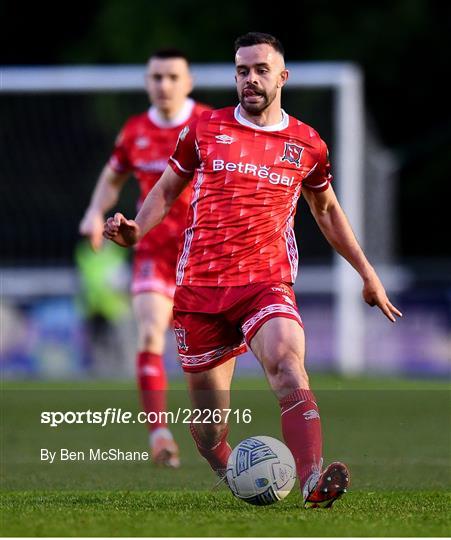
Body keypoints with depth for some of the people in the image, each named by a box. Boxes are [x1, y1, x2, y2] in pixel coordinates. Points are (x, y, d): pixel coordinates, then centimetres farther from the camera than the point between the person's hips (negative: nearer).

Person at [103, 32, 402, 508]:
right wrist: (134, 230, -1)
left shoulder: (307, 144, 8)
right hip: (200, 285, 1)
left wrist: (367, 273, 25)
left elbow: (327, 210, 24)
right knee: (207, 408, 2)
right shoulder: (205, 128, 7)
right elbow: (167, 189, 18)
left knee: (289, 364, -30)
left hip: (267, 282, -1)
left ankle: (313, 482, -45)